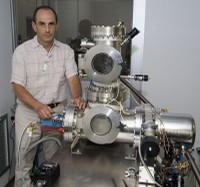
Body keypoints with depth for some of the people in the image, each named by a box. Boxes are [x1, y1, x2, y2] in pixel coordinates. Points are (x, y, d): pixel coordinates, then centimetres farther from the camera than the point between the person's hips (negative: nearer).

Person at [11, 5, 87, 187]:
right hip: (28, 112, -2)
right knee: (24, 161, 9)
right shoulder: (22, 51, -8)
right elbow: (18, 87, -12)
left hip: (57, 111, 2)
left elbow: (73, 78, -10)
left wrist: (78, 97, -32)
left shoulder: (66, 50, -1)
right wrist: (38, 106, -28)